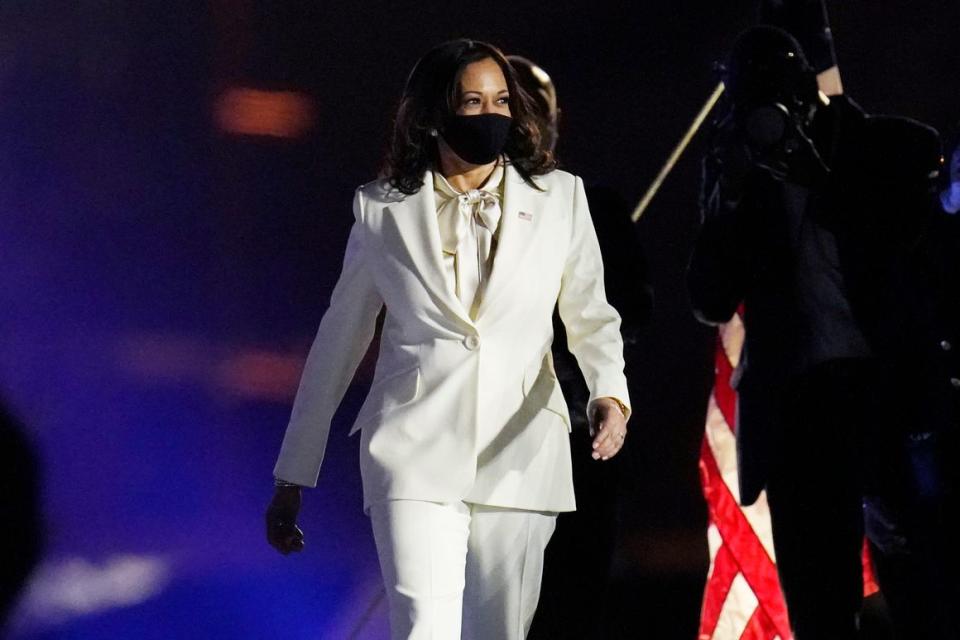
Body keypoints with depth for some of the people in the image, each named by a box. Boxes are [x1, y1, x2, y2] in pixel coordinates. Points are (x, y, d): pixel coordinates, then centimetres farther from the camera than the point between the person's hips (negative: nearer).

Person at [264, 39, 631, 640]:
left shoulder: (559, 197, 8)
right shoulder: (384, 209, 7)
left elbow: (591, 315, 13)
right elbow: (338, 341, 13)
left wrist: (610, 393, -10)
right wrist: (292, 478, 14)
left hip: (519, 453, 2)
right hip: (416, 451, -2)